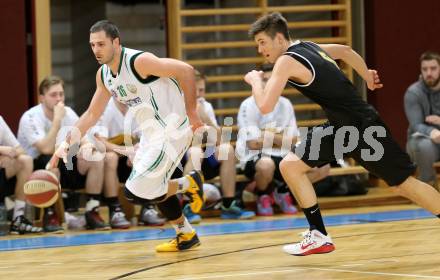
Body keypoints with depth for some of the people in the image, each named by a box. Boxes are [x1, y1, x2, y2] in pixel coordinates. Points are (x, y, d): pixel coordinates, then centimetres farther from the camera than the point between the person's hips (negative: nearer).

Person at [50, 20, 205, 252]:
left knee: (135, 193, -12)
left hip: (172, 131, -9)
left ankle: (189, 183, 7)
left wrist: (191, 113, -21)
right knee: (154, 188, 19)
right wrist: (67, 143, 4)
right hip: (152, 134, 9)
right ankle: (186, 235, 36)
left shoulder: (139, 61, -22)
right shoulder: (103, 75, 4)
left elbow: (186, 70, -23)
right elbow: (92, 114, 14)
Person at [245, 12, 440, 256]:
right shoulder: (307, 47, 10)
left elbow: (265, 106, -21)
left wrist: (255, 80, -3)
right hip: (340, 127, 9)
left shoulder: (287, 61, -16)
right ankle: (319, 236, 3)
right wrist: (367, 76, 35)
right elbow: (346, 50, 26)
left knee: (403, 184, 0)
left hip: (360, 126, -9)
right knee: (289, 166, 0)